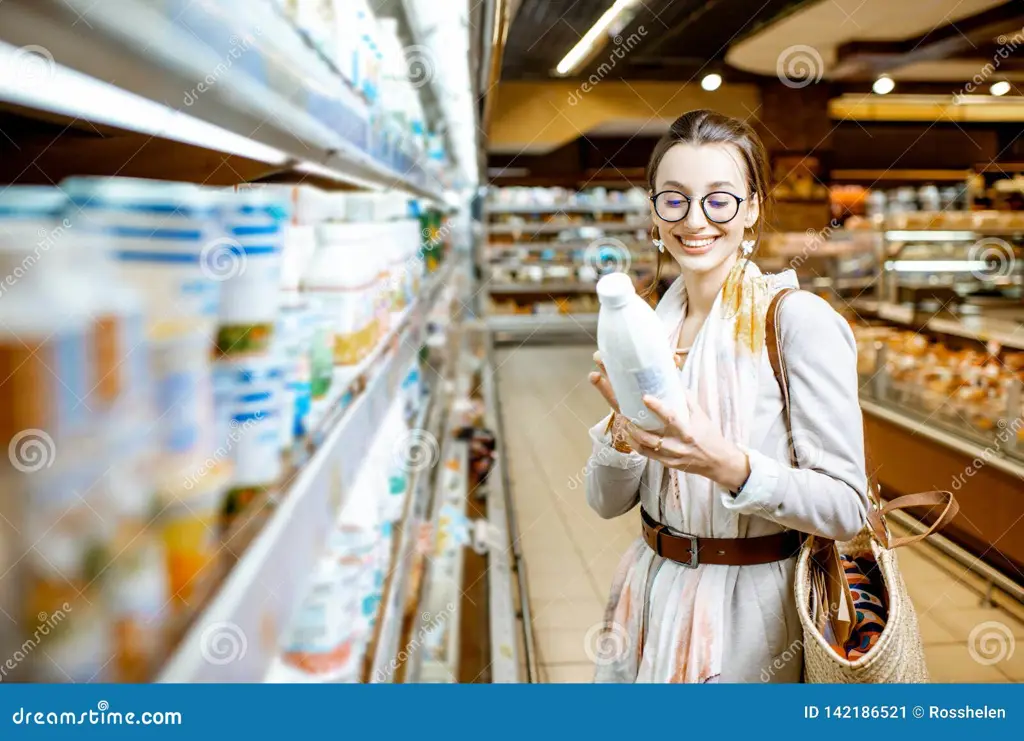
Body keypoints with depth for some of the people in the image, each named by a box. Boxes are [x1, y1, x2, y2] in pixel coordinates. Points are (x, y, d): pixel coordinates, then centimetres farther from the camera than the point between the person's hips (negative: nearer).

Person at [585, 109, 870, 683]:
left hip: (745, 610, -5)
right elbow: (609, 501, 1)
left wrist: (726, 464, -33)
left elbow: (847, 508, -18)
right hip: (652, 596, 5)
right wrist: (625, 424, -19)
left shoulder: (800, 319, -16)